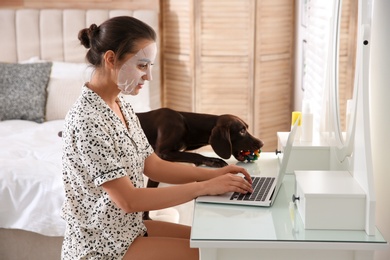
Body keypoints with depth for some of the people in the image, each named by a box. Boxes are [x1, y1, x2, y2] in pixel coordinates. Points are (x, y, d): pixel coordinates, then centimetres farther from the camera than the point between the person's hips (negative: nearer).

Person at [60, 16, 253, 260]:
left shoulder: (121, 105, 3)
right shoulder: (87, 120, -26)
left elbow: (153, 166, 7)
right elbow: (129, 200, -26)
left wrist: (213, 173, -6)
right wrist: (205, 187, -24)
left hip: (126, 227, 9)